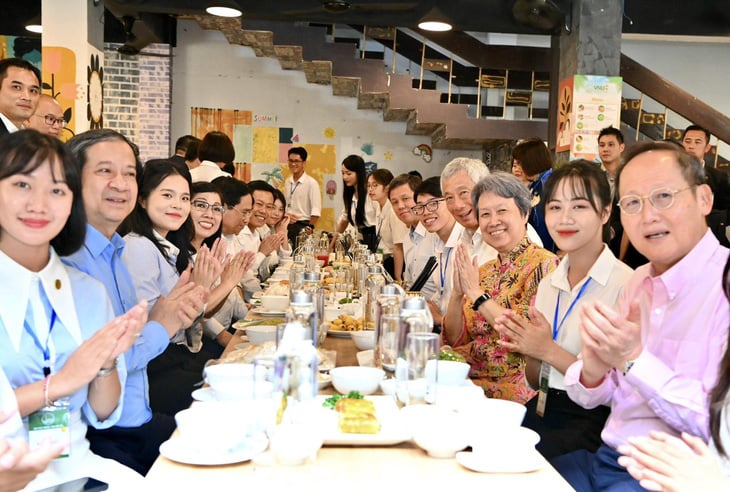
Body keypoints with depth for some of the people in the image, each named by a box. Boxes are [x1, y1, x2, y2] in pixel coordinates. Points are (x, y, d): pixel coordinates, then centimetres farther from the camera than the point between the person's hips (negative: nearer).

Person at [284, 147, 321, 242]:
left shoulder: (311, 183, -8)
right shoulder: (287, 182, 11)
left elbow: (316, 211, -11)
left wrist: (309, 228, -14)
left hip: (303, 226, -6)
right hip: (287, 226, 6)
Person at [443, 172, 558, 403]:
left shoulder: (543, 264, -8)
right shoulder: (483, 271, 10)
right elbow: (455, 340, 7)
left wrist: (477, 294, -15)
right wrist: (457, 294, -9)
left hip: (513, 387, -6)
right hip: (469, 376, 6)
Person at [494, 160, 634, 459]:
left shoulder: (626, 284, -11)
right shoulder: (548, 285, 10)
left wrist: (548, 350, -16)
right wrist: (528, 350, -5)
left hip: (593, 421, -6)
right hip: (540, 411, 6)